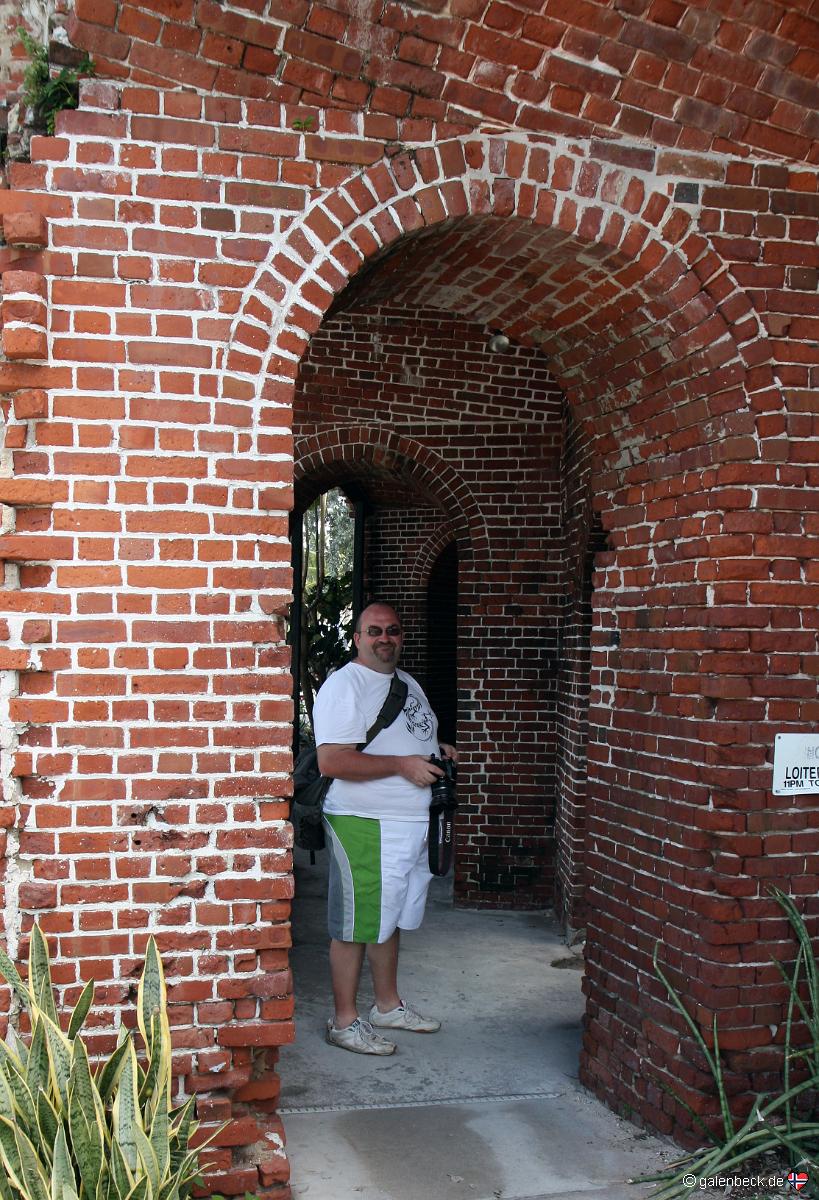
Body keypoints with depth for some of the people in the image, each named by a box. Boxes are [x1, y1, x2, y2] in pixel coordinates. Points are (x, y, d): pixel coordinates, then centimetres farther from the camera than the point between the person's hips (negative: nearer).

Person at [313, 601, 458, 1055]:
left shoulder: (408, 683, 14)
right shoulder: (344, 686, -15)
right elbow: (331, 761, -25)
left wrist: (438, 751, 6)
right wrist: (402, 765, -23)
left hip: (412, 823, 9)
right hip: (364, 826, -9)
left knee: (390, 917, 19)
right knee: (355, 925, 1)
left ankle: (388, 1005, 33)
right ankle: (344, 1021, 13)